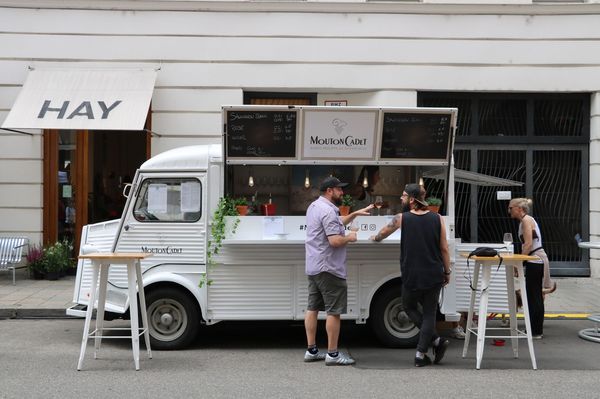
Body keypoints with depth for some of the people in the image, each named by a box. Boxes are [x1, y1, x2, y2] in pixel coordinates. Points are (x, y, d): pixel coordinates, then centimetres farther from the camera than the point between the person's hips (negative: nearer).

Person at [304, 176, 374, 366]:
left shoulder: (314, 206, 15)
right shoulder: (328, 211, -18)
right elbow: (335, 240, -25)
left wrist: (356, 213, 23)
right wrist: (350, 237, -7)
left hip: (313, 267, 10)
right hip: (328, 268, -10)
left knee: (312, 308, 10)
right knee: (333, 311, -5)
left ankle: (311, 350, 15)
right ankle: (332, 354, -2)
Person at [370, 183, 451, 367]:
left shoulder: (402, 219, -3)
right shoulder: (437, 219, 0)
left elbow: (383, 233, 15)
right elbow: (444, 249, 1)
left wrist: (375, 238, 37)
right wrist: (447, 272, 13)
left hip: (412, 276, -1)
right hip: (434, 275, 1)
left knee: (409, 307, 19)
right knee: (429, 313, 9)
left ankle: (436, 340, 6)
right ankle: (421, 354, 4)